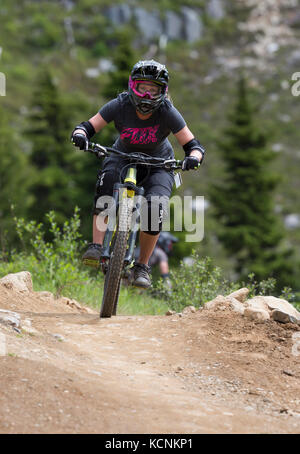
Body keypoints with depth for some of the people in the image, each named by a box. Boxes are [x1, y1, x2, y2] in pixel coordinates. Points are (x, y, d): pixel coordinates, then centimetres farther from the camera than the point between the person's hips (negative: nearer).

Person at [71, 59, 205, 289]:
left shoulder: (167, 112, -25)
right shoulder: (120, 105, -23)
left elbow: (193, 145, -23)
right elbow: (88, 126, -20)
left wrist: (193, 158, -46)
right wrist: (80, 134, -44)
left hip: (158, 164, 0)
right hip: (124, 156, 0)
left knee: (156, 208, -26)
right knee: (107, 180, -34)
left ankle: (142, 266, -7)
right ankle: (96, 246, -34)